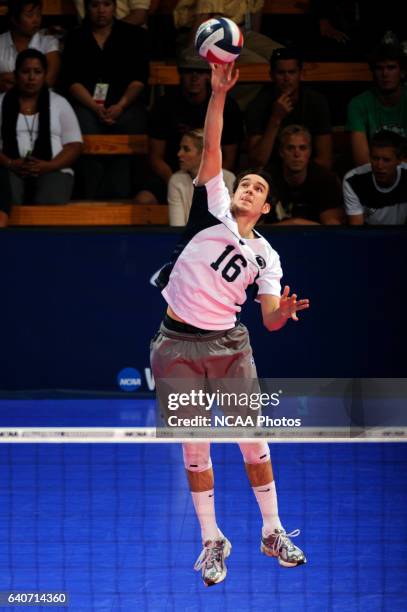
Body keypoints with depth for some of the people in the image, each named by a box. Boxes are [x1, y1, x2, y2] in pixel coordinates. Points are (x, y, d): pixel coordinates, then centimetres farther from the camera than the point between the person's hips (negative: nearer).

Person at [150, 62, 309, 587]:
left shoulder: (265, 256, 7)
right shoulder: (212, 211, 1)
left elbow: (270, 319, 1)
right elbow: (211, 149, -10)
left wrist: (285, 312, -23)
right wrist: (219, 93, -20)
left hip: (229, 345, 2)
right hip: (178, 347, -2)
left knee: (252, 440, 0)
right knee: (194, 448, 2)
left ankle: (272, 532, 14)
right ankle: (212, 542, 13)